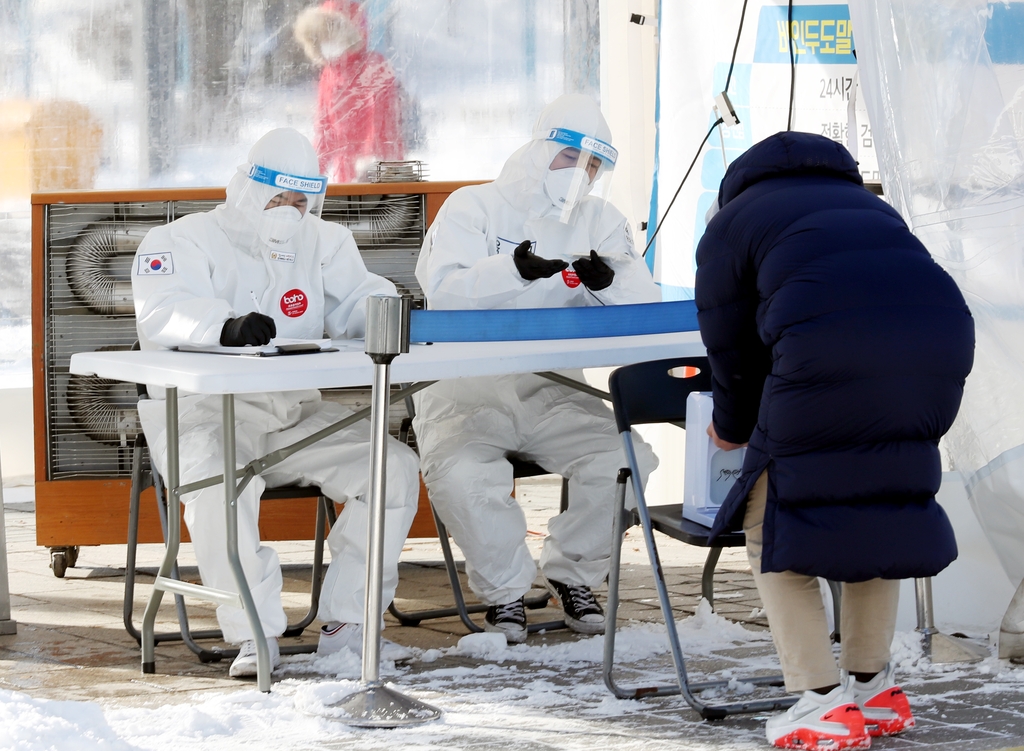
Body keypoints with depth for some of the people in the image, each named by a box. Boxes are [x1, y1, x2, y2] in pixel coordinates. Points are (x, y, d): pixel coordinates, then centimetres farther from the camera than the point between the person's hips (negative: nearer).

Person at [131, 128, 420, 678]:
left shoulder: (322, 242, 15)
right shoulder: (186, 240, -2)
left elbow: (357, 303, 5)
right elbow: (162, 316, -21)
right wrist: (226, 327, -43)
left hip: (294, 416, 5)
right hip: (206, 411, -5)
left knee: (396, 467, -15)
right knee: (218, 483, -38)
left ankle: (345, 624, -12)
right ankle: (254, 633, -27)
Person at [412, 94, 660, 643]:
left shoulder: (600, 221, 13)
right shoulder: (473, 208, 1)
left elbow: (645, 306, 1)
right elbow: (442, 289, -16)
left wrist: (609, 278, -22)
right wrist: (515, 269, -34)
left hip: (553, 392, 3)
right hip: (468, 391, -3)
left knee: (627, 461, -21)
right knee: (460, 474, -33)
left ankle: (573, 573, 5)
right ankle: (504, 588, -6)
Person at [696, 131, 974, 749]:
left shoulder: (730, 226, 24)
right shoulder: (867, 205, 38)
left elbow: (732, 351, 24)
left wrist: (733, 429, 42)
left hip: (829, 352, -5)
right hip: (941, 331, 5)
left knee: (774, 518, 10)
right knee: (881, 506, 24)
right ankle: (874, 688, 28)